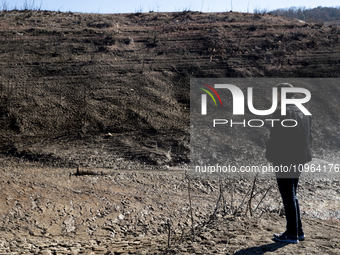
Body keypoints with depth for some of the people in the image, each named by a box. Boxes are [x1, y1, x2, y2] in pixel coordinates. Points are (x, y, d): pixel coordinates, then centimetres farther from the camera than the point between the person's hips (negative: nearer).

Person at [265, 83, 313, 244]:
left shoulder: (282, 113, -15)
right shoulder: (304, 112, 11)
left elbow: (275, 138, -19)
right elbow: (308, 137, 15)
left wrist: (270, 156, -9)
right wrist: (303, 155, 18)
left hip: (284, 161, -8)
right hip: (298, 161, 9)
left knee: (288, 196, -1)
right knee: (291, 195, 18)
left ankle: (292, 234, 6)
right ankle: (298, 231, 24)